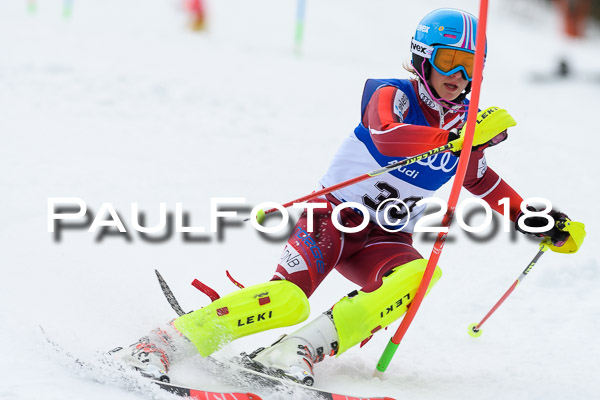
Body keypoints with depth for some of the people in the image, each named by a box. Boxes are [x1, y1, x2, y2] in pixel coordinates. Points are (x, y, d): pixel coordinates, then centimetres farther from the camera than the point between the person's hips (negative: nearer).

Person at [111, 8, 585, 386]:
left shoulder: (465, 121, 7)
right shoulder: (392, 94, -10)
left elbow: (482, 179, 27)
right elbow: (387, 135, -34)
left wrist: (532, 217, 18)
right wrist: (455, 137, -47)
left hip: (385, 239, 5)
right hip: (334, 217, -5)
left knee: (414, 277, -30)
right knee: (288, 299, -30)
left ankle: (296, 352, -31)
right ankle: (164, 343, -22)